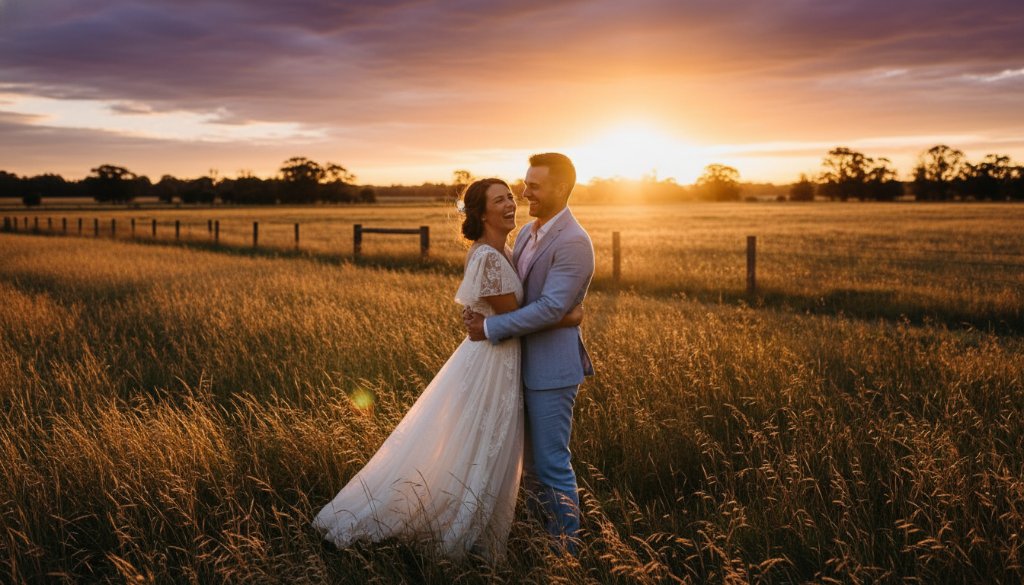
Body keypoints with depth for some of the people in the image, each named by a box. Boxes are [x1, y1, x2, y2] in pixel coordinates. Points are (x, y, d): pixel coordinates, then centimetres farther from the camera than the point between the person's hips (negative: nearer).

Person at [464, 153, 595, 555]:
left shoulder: (573, 243, -19)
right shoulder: (528, 231, 10)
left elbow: (551, 308, -24)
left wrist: (491, 328, -18)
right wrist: (479, 311, -4)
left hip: (552, 367, -9)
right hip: (524, 362, 9)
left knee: (551, 463, 0)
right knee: (530, 460, 17)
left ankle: (566, 550, 16)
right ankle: (544, 536, 32)